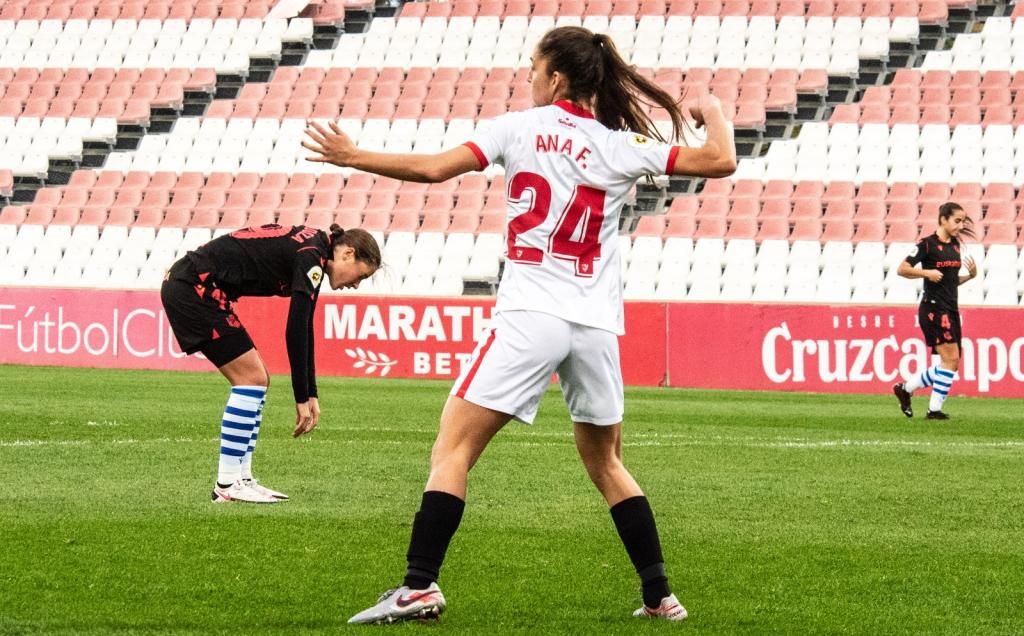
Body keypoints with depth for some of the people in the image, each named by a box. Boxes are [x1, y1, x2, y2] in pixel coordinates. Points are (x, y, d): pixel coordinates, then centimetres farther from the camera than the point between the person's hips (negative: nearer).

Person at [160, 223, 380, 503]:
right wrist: (302, 399, -12)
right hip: (194, 288, -10)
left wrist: (311, 395, 21)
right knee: (251, 378, -8)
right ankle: (227, 483, -6)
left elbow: (303, 329, 21)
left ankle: (240, 479, 12)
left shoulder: (309, 248, 15)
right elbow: (295, 331, -16)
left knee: (255, 380, 11)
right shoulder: (312, 257, -14)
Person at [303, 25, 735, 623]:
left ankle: (420, 587, -13)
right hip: (597, 326, 4)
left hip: (529, 319, -4)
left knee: (453, 447, -1)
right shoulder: (622, 146, 5)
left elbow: (434, 168, -6)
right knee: (606, 462, 20)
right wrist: (715, 115, 25)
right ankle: (661, 595, 18)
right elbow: (721, 161, 4)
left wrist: (353, 157, 7)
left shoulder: (519, 128, 1)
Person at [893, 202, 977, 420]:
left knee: (951, 364, 8)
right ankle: (935, 409, -7)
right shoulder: (927, 244, -9)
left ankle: (905, 388, 22)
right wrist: (927, 273, -21)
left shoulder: (955, 245, 14)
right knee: (951, 358, -15)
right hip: (933, 309, -8)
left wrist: (971, 275, 6)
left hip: (951, 309, 8)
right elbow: (902, 269, -10)